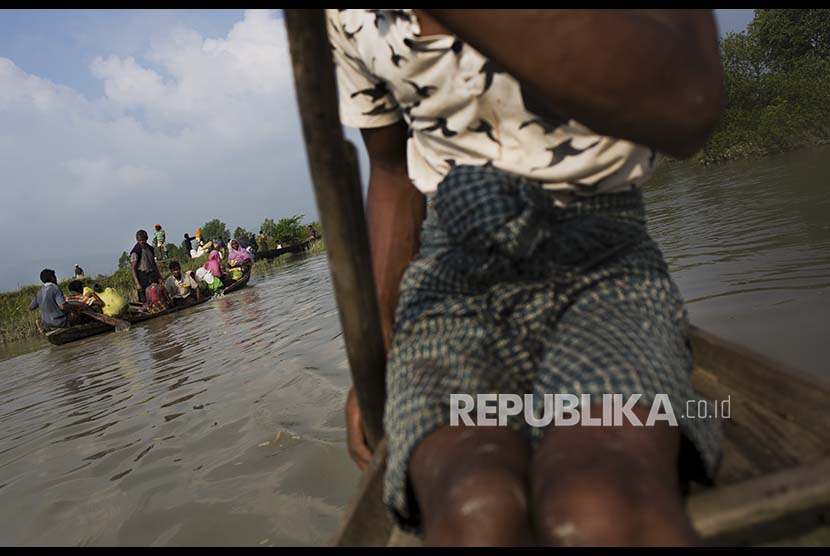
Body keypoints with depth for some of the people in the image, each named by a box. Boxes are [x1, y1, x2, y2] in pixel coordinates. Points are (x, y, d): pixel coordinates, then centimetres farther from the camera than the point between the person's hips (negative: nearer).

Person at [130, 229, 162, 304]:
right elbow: (133, 268, -11)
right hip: (142, 277, -6)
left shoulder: (150, 249, 10)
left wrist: (159, 275, 17)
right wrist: (137, 283, -18)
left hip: (152, 274, 6)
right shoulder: (135, 252, -10)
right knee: (145, 300, -5)